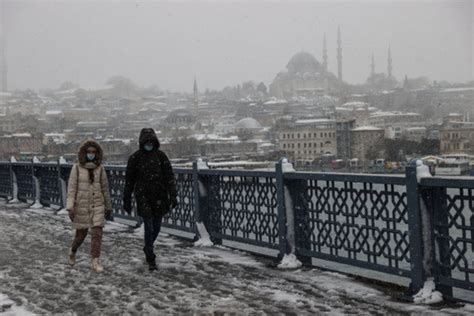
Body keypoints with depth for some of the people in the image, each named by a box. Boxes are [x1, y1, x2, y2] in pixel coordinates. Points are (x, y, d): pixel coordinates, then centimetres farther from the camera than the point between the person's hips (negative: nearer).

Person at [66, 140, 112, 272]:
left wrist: (108, 207, 12)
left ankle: (95, 262, -5)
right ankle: (73, 250, 41)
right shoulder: (77, 168, -9)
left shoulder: (100, 168, -2)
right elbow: (71, 188, -10)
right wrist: (70, 207, -18)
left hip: (97, 206, 2)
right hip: (81, 206, -1)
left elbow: (105, 188, 7)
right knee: (81, 234, 10)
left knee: (97, 233, -9)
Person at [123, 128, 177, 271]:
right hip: (143, 197, -2)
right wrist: (127, 200, 3)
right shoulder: (135, 157, -4)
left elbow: (169, 177, -3)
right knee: (149, 228, -7)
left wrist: (173, 195, -13)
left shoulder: (161, 156, 0)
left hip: (159, 197, 3)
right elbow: (129, 180, 2)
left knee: (156, 227, 13)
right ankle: (151, 260, 2)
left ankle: (148, 248, 40)